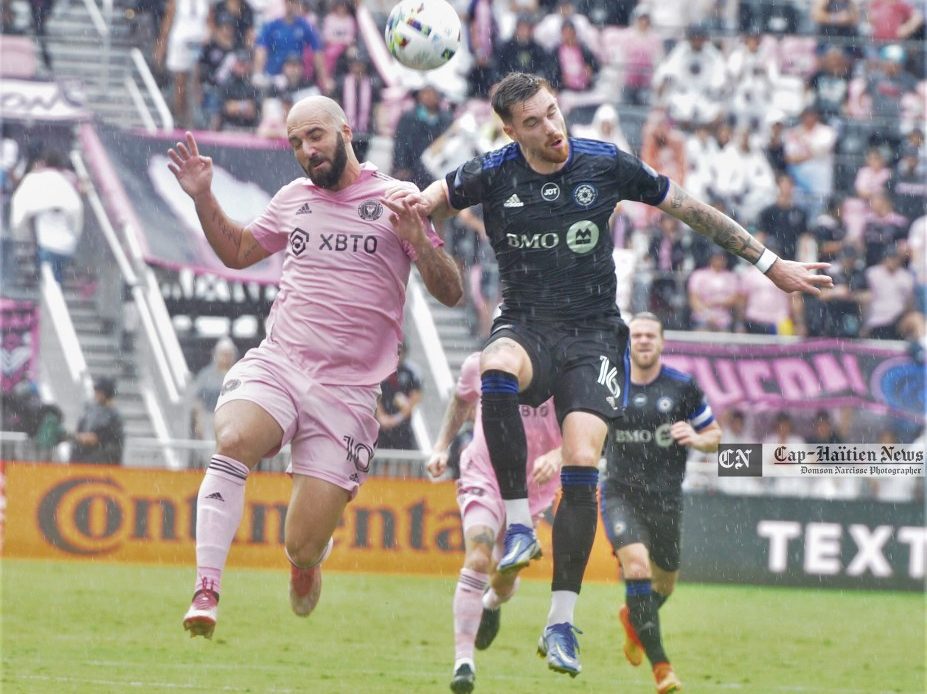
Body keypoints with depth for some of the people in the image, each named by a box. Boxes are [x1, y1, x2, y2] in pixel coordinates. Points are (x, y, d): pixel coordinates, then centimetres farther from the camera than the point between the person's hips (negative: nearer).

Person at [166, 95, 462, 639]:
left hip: (348, 390, -3)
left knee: (304, 548, -7)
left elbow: (451, 293, -2)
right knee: (234, 440, -33)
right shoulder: (293, 200, 15)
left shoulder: (396, 200, 1)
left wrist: (418, 242, -20)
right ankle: (207, 591, -31)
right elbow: (238, 252, 32)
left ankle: (309, 557, 33)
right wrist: (204, 198, 16)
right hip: (276, 364, 3)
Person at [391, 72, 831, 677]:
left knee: (582, 465, -19)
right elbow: (430, 201, 13)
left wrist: (771, 264, 10)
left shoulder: (606, 165, -3)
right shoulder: (493, 174, -2)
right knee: (497, 370, -38)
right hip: (526, 326, 0)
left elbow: (693, 211, 6)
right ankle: (519, 524, -26)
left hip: (593, 336, 0)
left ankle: (562, 623, -11)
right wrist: (416, 202, -13)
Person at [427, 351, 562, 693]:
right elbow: (461, 399, 16)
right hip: (483, 477, -1)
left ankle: (493, 603, 54)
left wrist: (555, 456, -38)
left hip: (532, 489, 1)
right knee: (478, 559, -26)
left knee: (506, 578, 12)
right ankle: (463, 661, -27)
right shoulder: (480, 366, -8)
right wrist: (441, 446, 8)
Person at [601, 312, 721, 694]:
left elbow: (714, 436, 8)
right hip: (620, 494, -2)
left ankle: (633, 619, 51)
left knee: (664, 582, 12)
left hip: (665, 498, 2)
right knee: (637, 566, -24)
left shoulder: (683, 387, -1)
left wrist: (695, 438, -14)